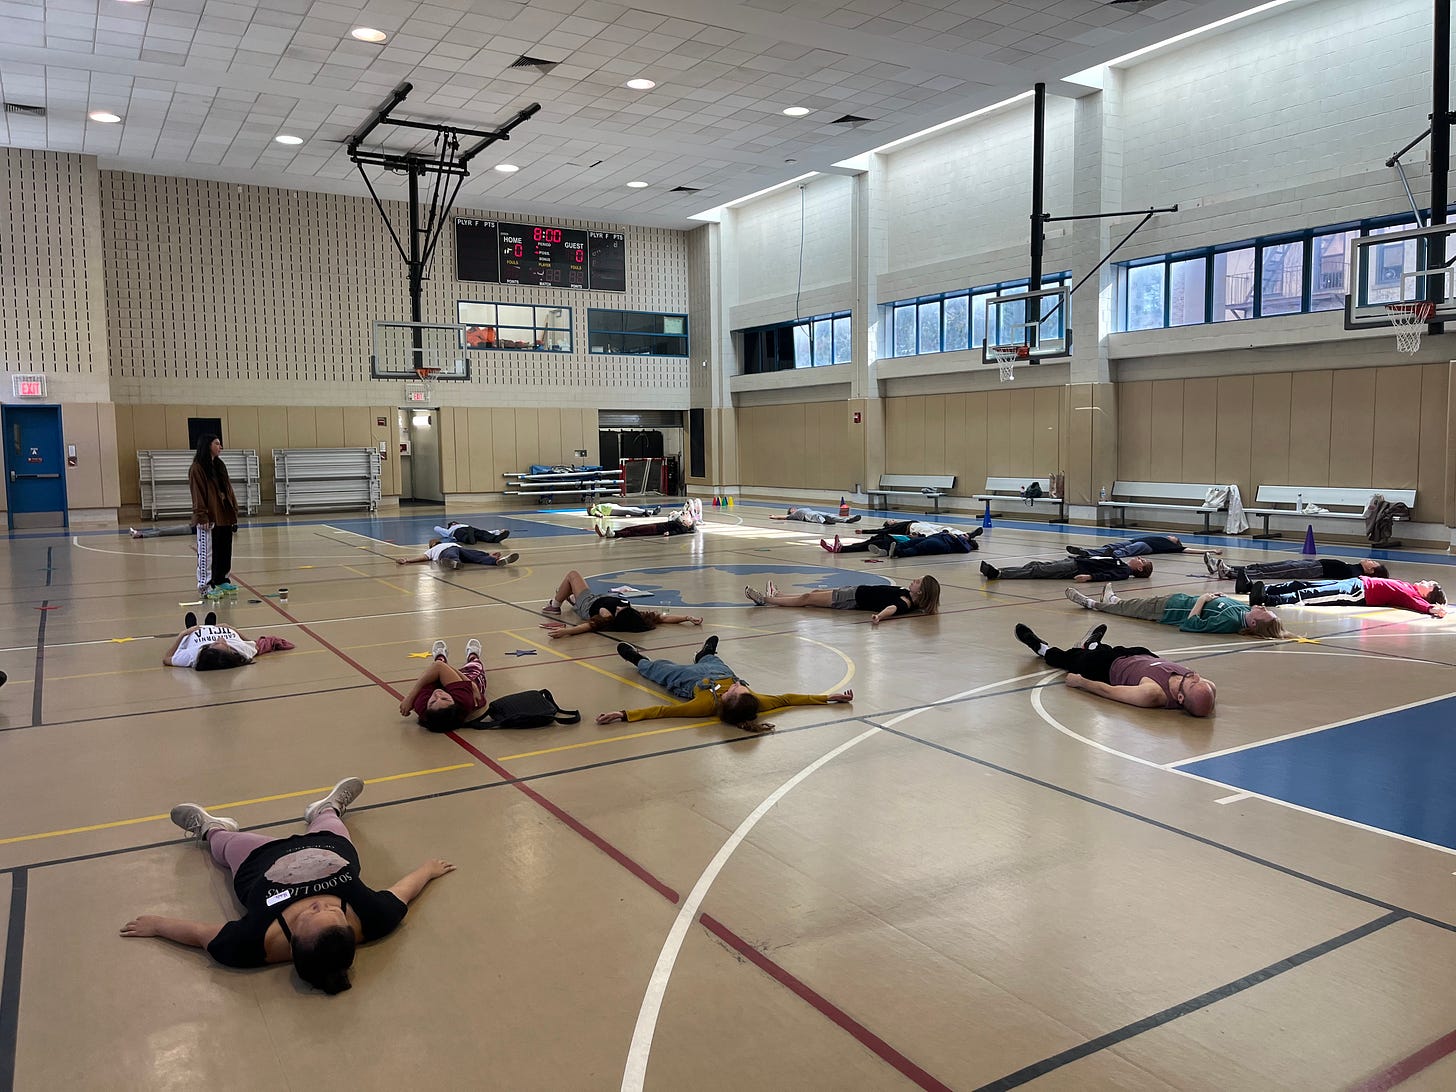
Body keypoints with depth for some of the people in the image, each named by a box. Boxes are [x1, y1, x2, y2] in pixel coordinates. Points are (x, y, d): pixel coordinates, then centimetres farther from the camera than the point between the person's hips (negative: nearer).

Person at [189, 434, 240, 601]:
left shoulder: (220, 466, 15)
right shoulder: (197, 468, -8)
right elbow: (197, 494, -13)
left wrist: (234, 511, 12)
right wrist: (202, 516, -19)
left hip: (224, 517, 8)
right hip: (209, 519, -8)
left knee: (224, 550, 13)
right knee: (207, 552, -4)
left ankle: (221, 581, 23)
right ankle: (205, 586, 0)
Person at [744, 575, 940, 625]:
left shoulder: (906, 603, -28)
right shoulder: (908, 595, -3)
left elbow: (893, 608, -49)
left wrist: (879, 616, -66)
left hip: (853, 600, -9)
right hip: (855, 591, 9)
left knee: (807, 598, 4)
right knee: (815, 592, 23)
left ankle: (766, 599, 20)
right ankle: (775, 596, 43)